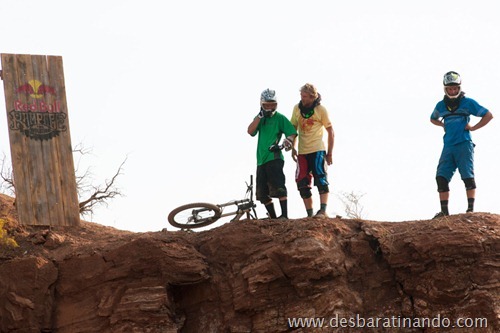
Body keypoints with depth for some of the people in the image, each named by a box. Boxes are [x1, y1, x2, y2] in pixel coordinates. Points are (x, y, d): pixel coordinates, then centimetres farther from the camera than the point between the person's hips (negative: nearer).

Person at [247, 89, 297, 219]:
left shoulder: (280, 118, 2)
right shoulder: (260, 118, 17)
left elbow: (292, 132, -7)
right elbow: (250, 131, 1)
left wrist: (288, 140, -28)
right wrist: (260, 116, -6)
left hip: (274, 158, -7)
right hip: (261, 160, 7)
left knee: (278, 187, -17)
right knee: (262, 193, 8)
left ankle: (284, 215, -20)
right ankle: (273, 218, 15)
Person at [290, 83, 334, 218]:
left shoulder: (321, 110, -5)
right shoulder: (297, 108, 5)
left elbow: (330, 132, 0)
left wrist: (329, 153, -2)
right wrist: (292, 148, 7)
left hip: (318, 150, -4)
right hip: (302, 152, 5)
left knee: (321, 179, -15)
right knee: (303, 184, 0)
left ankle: (323, 211, -18)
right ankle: (310, 214, 5)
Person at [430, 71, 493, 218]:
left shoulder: (468, 103, 0)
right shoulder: (441, 105, 12)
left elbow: (488, 115, 3)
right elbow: (433, 119, 32)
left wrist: (473, 127, -2)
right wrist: (443, 125, 13)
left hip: (464, 145, -4)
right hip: (448, 146, 4)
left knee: (468, 177, -6)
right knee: (441, 177, -5)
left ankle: (471, 209, -2)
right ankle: (444, 211, -3)